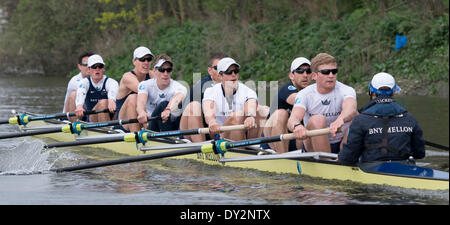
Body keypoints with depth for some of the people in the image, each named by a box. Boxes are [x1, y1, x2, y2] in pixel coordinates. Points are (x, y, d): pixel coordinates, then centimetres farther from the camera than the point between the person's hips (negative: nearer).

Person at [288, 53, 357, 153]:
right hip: (313, 147, 0)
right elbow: (293, 118, -25)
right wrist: (296, 125, -53)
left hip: (341, 145, 0)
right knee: (317, 119, -29)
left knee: (354, 118, -24)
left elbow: (351, 109, -34)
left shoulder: (346, 90, -9)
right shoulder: (305, 94, -7)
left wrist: (340, 120, -60)